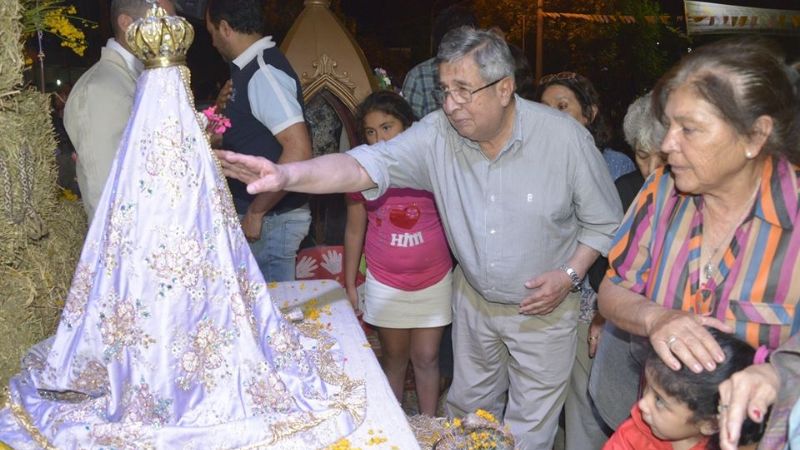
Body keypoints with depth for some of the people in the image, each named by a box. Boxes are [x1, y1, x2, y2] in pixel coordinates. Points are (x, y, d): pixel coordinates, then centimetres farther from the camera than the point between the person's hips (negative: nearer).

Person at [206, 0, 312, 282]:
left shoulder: (262, 73, -18)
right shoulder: (250, 70, 10)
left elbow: (298, 150, -27)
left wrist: (256, 211, -21)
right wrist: (226, 107, 9)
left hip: (270, 218, -9)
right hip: (257, 214, 9)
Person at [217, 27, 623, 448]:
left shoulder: (565, 137, -20)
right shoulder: (438, 134, -16)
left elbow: (605, 222, -7)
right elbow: (366, 164, -29)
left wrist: (570, 273, -22)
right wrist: (287, 174, -45)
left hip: (544, 307, -3)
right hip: (473, 299, 3)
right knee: (467, 408, 24)